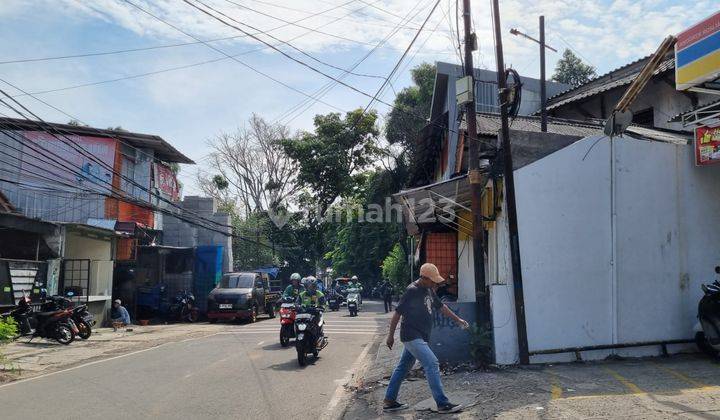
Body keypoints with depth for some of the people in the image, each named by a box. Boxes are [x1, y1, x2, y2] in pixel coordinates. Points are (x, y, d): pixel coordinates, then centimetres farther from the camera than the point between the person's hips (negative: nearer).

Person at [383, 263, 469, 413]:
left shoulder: (429, 290, 9)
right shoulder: (412, 291, -18)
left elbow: (441, 306, 21)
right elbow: (397, 313, -15)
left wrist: (457, 319, 19)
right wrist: (391, 335, -12)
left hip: (419, 337, 9)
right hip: (412, 337, -9)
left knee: (403, 367, 14)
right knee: (432, 364, -12)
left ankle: (389, 401, 22)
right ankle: (443, 404, -7)